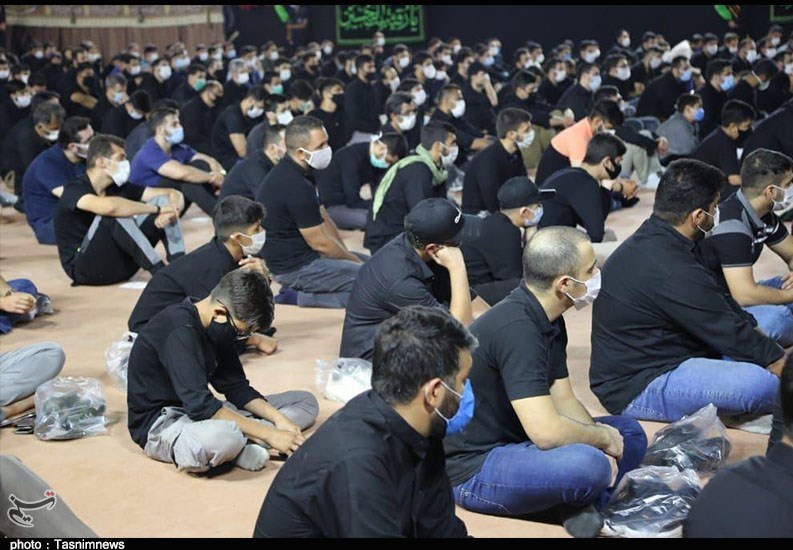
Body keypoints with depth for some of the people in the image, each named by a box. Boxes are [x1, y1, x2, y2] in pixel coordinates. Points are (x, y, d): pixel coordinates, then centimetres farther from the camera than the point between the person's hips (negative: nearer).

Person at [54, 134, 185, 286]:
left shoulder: (116, 187, 4)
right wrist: (157, 209, -28)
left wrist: (169, 211, -24)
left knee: (162, 199, -4)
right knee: (115, 214, -33)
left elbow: (174, 194, 0)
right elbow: (109, 206, -39)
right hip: (84, 268, -7)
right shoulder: (75, 190, -16)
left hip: (119, 263, 7)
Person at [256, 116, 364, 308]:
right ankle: (299, 297, -9)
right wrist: (356, 262, -4)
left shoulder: (290, 172, 8)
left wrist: (347, 255, 3)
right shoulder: (296, 187, -25)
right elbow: (320, 243, -19)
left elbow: (324, 220, 12)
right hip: (296, 268, -10)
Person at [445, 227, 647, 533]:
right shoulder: (516, 329, -27)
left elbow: (564, 400, 9)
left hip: (512, 441, 10)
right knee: (588, 464, -33)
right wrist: (603, 437, -13)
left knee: (630, 433, 12)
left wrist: (602, 443, -8)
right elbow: (547, 431, -32)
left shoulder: (547, 320, 4)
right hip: (472, 469, -10)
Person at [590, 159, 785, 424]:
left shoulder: (649, 239, 6)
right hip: (636, 390, -11)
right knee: (759, 382, -24)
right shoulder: (672, 272, -26)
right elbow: (732, 337, -16)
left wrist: (757, 331, 12)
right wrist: (779, 358, -2)